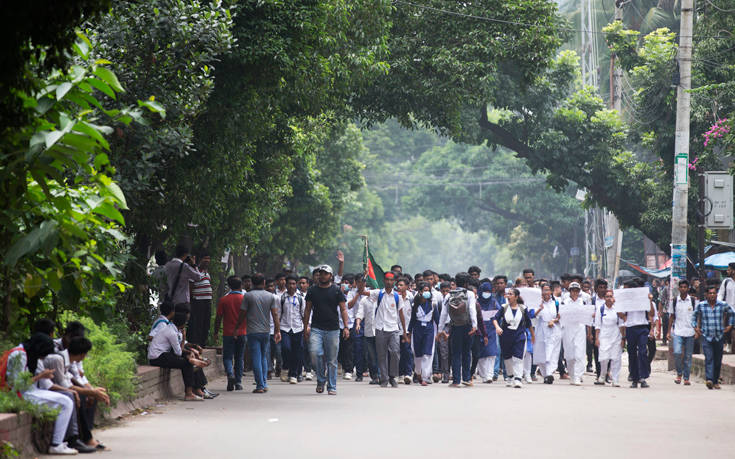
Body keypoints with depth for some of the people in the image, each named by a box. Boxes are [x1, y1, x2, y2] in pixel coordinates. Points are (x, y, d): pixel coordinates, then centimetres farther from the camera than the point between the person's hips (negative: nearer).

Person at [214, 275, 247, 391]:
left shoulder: (223, 300, -3)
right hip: (242, 333, 1)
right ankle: (238, 382, 10)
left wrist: (216, 333, 9)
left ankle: (230, 374, -22)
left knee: (227, 357, 5)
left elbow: (218, 318, -1)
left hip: (228, 334, -1)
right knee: (239, 358, 10)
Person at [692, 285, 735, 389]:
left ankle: (716, 381, 20)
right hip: (706, 337, -2)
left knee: (718, 361, 7)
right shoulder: (701, 305, 0)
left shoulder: (723, 305, 1)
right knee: (709, 358, -17)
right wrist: (696, 328, 11)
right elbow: (694, 316, 18)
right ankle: (709, 380, -30)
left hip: (719, 337, 2)